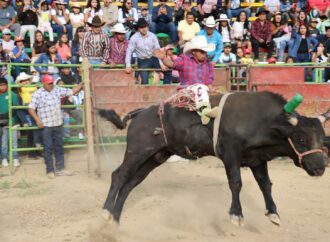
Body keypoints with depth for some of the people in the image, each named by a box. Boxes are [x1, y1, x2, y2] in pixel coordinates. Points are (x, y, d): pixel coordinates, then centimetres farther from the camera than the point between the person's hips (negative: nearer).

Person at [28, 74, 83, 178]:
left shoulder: (58, 90, 4)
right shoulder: (37, 94, -7)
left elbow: (72, 91, 10)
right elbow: (31, 108, -8)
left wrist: (81, 84, 0)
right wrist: (37, 119, -18)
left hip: (58, 124, 5)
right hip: (46, 125, -5)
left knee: (59, 147, 11)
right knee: (48, 148, 1)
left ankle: (60, 169, 20)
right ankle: (50, 170, 9)